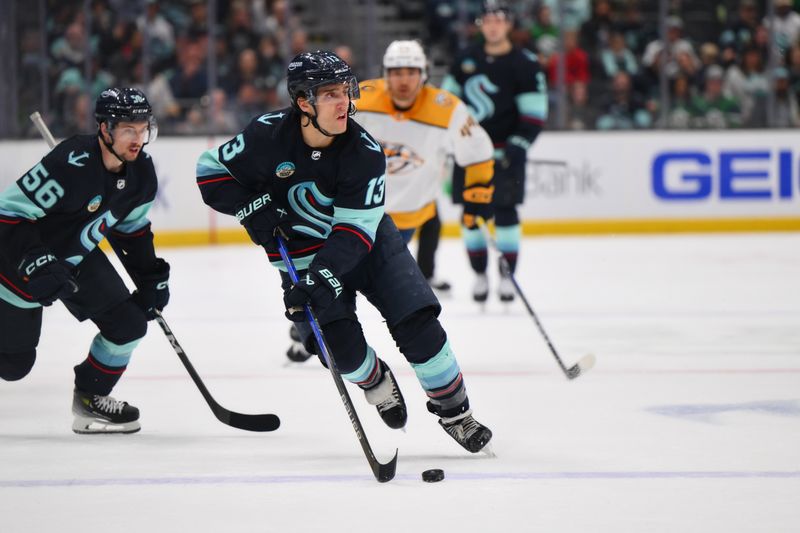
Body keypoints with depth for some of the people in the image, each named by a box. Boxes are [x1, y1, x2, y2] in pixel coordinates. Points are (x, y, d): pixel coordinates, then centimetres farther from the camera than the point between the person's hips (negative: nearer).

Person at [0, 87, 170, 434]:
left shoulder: (141, 172, -7)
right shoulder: (71, 164, -33)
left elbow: (132, 228, 12)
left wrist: (151, 277, 8)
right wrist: (37, 265, -38)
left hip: (80, 258, 7)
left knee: (129, 324, -3)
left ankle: (91, 399, 17)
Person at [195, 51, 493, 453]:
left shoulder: (364, 152, -22)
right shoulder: (268, 136, -20)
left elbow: (356, 227, -24)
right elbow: (211, 170, -5)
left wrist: (324, 274, -36)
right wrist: (251, 208, -18)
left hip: (367, 239, 0)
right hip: (301, 252, 0)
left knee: (417, 323, -10)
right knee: (341, 344, -14)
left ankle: (453, 411, 7)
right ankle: (376, 383, 20)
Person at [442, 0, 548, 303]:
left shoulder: (524, 65, -5)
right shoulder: (466, 60, 9)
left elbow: (535, 112, -7)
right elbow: (449, 96, 21)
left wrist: (519, 144, -17)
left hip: (503, 151, -4)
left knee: (505, 212, -7)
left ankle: (507, 276, 1)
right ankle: (479, 275, 13)